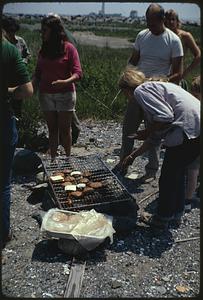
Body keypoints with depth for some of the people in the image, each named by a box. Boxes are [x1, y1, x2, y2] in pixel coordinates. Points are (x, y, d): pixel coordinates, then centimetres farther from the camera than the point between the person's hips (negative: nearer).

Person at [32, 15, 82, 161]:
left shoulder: (69, 48, -6)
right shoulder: (43, 49, 9)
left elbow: (77, 73, -11)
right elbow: (38, 73, 11)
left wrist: (65, 82, -30)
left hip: (65, 94, -4)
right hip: (46, 95, 4)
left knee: (64, 129, 2)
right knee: (52, 129, 9)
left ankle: (67, 158, 15)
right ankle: (53, 159, 16)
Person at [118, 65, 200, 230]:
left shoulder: (141, 90, -3)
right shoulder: (155, 87, 27)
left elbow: (165, 118, -18)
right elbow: (157, 135, 28)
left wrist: (146, 133, 0)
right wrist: (133, 156, 33)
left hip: (189, 129, -10)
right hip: (196, 129, 10)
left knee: (167, 179, 8)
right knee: (177, 173, 24)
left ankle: (161, 220, 26)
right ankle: (176, 214, 40)